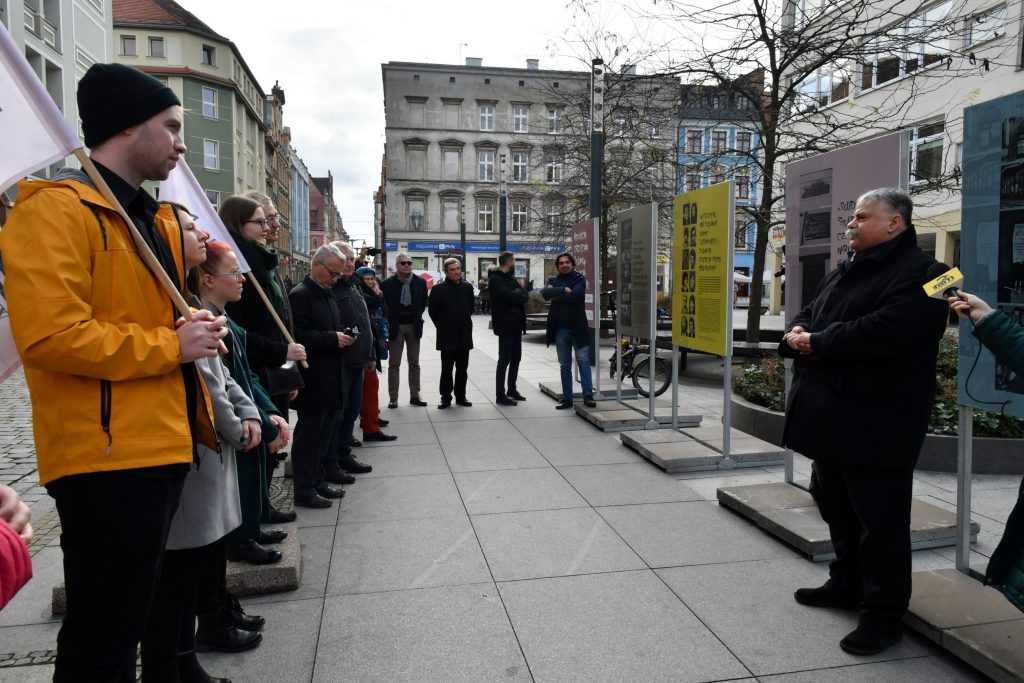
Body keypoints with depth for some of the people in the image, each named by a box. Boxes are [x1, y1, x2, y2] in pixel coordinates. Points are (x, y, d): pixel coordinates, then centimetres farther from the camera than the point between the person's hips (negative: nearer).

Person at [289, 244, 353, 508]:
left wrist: (343, 336, 5)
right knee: (308, 434, 0)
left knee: (323, 433, 15)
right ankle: (304, 491, 9)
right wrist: (333, 339, -21)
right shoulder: (300, 295, -13)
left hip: (330, 378, 9)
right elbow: (300, 336, -20)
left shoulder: (327, 294, 16)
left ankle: (318, 482, 26)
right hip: (313, 380, -9)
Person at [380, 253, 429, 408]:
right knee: (394, 364, 3)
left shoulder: (420, 282, -1)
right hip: (395, 326, -2)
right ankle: (393, 397, 7)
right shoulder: (388, 284, -8)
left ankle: (415, 395, 16)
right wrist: (391, 320, -1)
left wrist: (417, 317, 6)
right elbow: (384, 305, -2)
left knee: (414, 363, 8)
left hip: (413, 326, 2)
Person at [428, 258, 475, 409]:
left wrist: (465, 322, 13)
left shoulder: (468, 287, 5)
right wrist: (442, 326, 2)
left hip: (464, 335, 3)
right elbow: (432, 311, 1)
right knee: (446, 369, 2)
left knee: (462, 368, 10)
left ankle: (460, 396, 20)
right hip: (447, 336, -3)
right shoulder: (438, 289, -5)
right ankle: (446, 397, 10)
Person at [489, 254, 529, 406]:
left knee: (516, 358, 14)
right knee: (504, 360, -4)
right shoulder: (495, 279, -11)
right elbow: (509, 296, -24)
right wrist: (519, 292, -5)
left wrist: (516, 294, -14)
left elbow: (525, 296, 6)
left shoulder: (511, 278, 16)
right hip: (505, 325, -8)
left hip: (516, 324, 8)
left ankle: (512, 389, 27)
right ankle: (500, 396, 1)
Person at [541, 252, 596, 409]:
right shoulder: (553, 280, 11)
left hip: (578, 327, -3)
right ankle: (567, 398, 13)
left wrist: (556, 296, -8)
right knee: (564, 365, 8)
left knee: (583, 360, -8)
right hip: (560, 328, 3)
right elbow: (544, 293, -10)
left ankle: (588, 395, -5)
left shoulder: (579, 279, 2)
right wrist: (563, 289, -18)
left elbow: (576, 294, -18)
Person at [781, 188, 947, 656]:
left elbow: (881, 333, -26)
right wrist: (796, 335, -6)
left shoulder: (918, 272, -12)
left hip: (875, 424, -9)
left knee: (879, 520, 1)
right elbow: (809, 316, 18)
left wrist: (817, 343, -17)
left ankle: (883, 615, 14)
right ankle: (846, 584, 38)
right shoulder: (845, 271, 18)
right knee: (837, 508, 20)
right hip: (831, 415, 9)